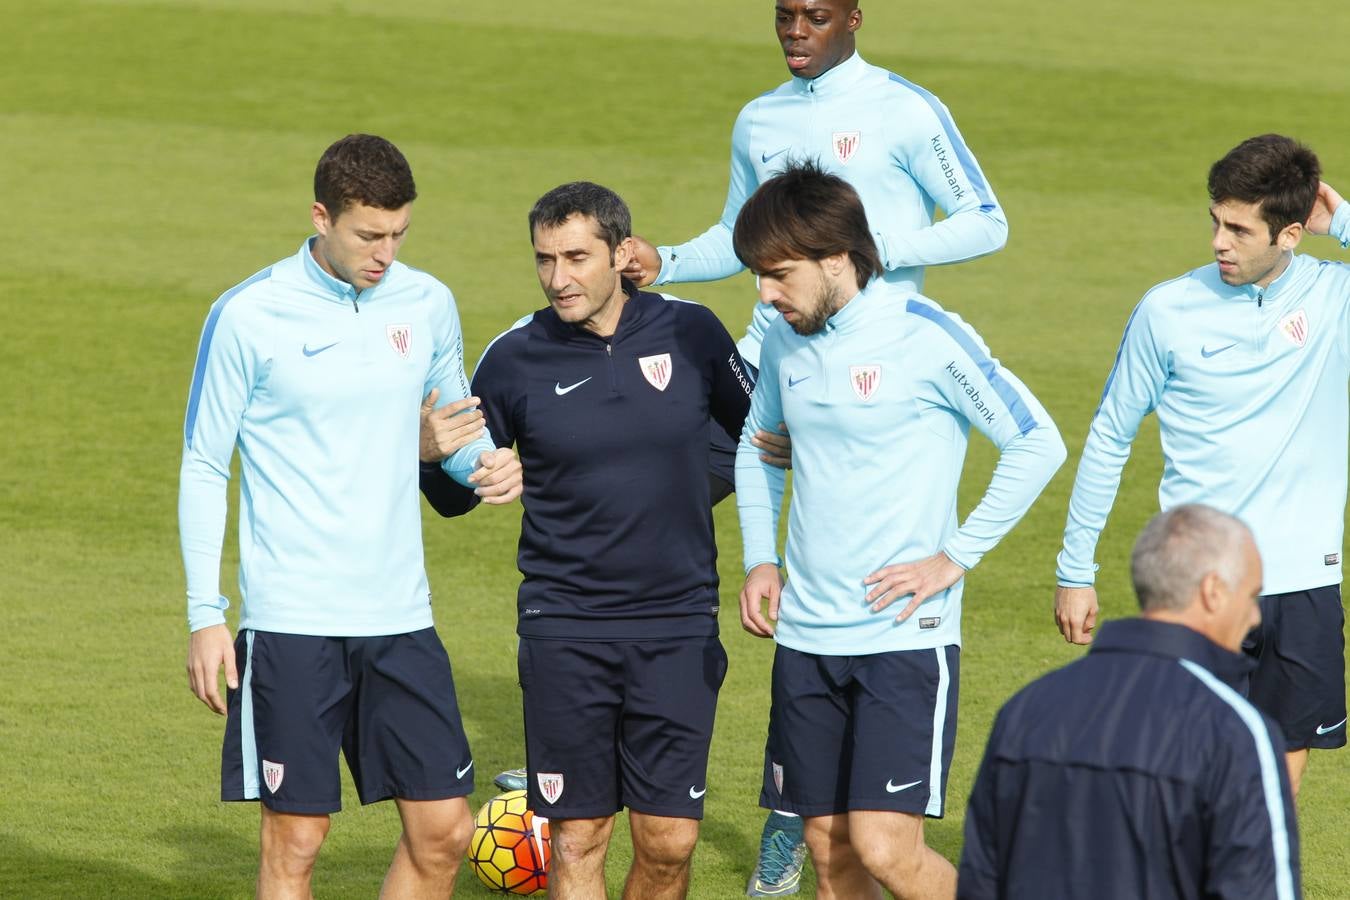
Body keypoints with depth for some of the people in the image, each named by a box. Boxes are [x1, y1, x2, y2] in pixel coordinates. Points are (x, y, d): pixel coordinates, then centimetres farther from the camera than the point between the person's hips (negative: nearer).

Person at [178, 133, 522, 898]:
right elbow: (203, 469, -1)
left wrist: (487, 462, -6)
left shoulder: (427, 304, 5)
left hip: (400, 613, 4)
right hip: (291, 620, -4)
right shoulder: (248, 317, -7)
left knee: (443, 832, 2)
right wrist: (205, 616, -5)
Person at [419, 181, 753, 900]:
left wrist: (685, 494, 3)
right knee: (578, 839, 0)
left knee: (668, 842, 0)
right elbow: (456, 494, 5)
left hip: (678, 625, 1)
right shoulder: (515, 359, -3)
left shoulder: (690, 334, -1)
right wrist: (431, 453, -14)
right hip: (564, 630, -1)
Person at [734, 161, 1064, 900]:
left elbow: (1038, 443, -11)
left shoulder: (924, 336, -13)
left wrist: (955, 558, -12)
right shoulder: (785, 342, 7)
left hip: (904, 636, -6)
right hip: (806, 637, 6)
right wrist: (759, 558, 11)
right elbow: (757, 449, 25)